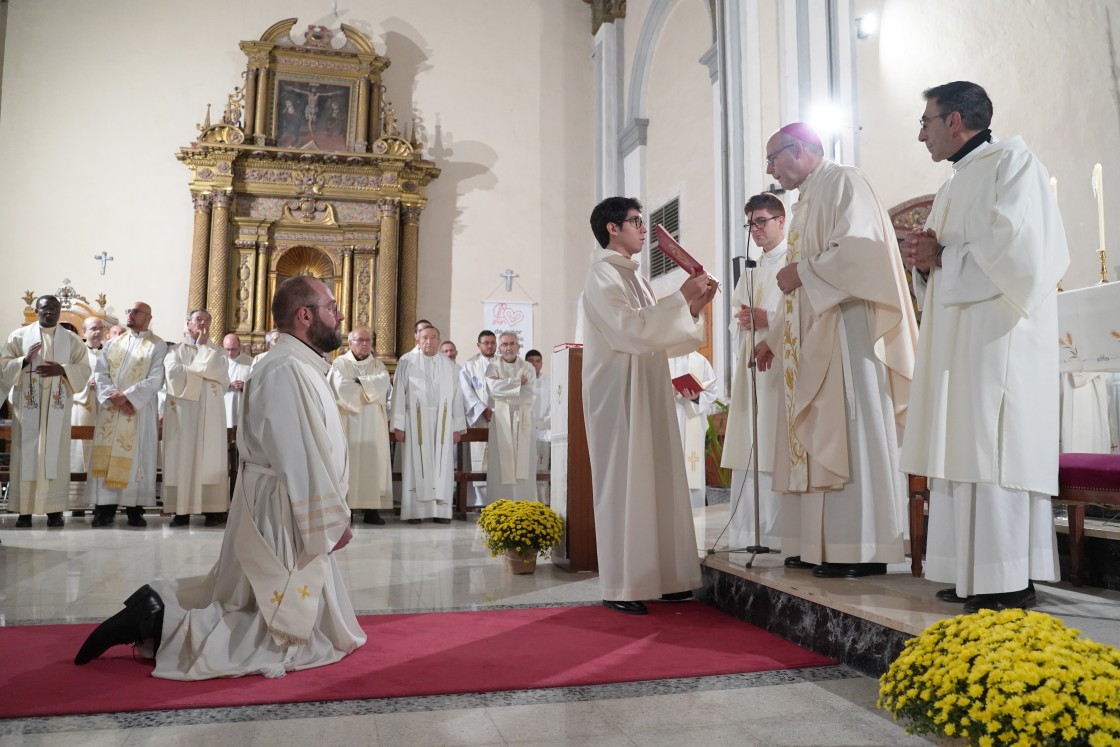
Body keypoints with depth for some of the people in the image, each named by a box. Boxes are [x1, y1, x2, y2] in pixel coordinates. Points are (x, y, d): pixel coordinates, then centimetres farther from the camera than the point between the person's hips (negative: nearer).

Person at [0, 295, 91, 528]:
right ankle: (24, 510, 2)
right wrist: (24, 361, -15)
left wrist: (62, 370, -13)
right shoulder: (19, 336, 7)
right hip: (27, 405, 0)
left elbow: (84, 369, 5)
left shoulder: (72, 339, 10)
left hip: (57, 407, 1)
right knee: (26, 454, -1)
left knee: (55, 455, 0)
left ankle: (54, 509, 3)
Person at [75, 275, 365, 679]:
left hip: (288, 514, 10)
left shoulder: (298, 367, 12)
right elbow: (299, 461, -24)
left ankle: (161, 605, 18)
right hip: (284, 517, -10)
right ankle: (161, 626, -2)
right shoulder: (287, 371, -21)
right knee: (293, 638, -2)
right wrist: (333, 520, -15)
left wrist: (330, 515, 10)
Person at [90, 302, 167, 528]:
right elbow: (100, 373, 5)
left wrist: (126, 396, -17)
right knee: (107, 457, 1)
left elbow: (155, 380, -10)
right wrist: (113, 397, -11)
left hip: (139, 411, -4)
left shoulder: (158, 346, 1)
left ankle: (135, 509, 3)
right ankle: (106, 508, 4)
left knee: (136, 458, -2)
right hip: (110, 409, 4)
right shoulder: (112, 344, 15)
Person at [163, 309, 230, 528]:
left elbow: (216, 369, -6)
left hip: (210, 413, 0)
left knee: (209, 458, -4)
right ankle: (182, 510, -2)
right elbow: (173, 372, -8)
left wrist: (203, 345, 3)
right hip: (182, 411, 0)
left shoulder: (216, 352, 16)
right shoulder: (175, 350, 12)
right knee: (182, 457, -4)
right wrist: (203, 373, -5)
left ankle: (212, 509, -4)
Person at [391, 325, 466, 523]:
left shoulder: (449, 365, 10)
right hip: (415, 422, -3)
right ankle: (414, 511, 4)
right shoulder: (407, 362, 1)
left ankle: (440, 510, 7)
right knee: (415, 465, 0)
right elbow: (399, 393, -2)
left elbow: (456, 397, 9)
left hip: (442, 423, 3)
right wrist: (398, 425, -8)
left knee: (442, 466, 3)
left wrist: (457, 427, 4)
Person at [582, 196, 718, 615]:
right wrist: (681, 297, -15)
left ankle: (656, 577, 15)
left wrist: (694, 307, 7)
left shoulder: (633, 277, 19)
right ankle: (620, 587, 0)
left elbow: (655, 337, 19)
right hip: (620, 393, -9)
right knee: (624, 483, -7)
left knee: (656, 481, 8)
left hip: (648, 392, 9)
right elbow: (631, 329, -21)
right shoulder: (603, 275, -7)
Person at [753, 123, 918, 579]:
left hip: (844, 331, -9)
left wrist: (802, 273, -10)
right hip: (812, 340, 9)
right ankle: (830, 546, 8)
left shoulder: (843, 183, -2)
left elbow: (858, 248, -19)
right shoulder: (807, 202, 25)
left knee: (850, 434, -10)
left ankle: (864, 551, -6)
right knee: (821, 439, 5)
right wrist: (773, 338, 23)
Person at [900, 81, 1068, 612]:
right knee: (964, 450, 5)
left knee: (994, 451, -11)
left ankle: (1010, 582, -7)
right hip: (959, 338, 9)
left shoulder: (1011, 160, -1)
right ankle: (976, 574, 8)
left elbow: (1013, 249, -16)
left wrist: (941, 255, -6)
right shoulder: (953, 189, 24)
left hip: (999, 334, -9)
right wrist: (926, 262, 3)